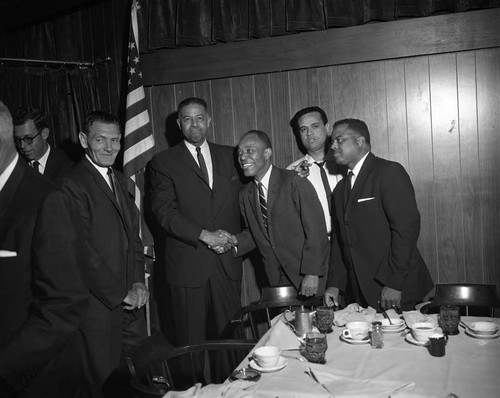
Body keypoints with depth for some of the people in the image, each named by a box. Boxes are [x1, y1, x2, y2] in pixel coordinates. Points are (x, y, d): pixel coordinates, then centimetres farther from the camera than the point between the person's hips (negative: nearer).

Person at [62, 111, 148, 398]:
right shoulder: (72, 185, -14)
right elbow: (84, 253, -17)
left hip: (131, 299, 7)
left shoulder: (118, 179, 12)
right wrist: (121, 295, -11)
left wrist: (138, 283, 2)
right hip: (100, 304, -7)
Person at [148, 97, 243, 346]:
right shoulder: (163, 162, 1)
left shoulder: (229, 156, 12)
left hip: (227, 262, 3)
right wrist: (203, 235, -16)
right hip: (187, 265, -3)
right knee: (191, 342, 5)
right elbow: (164, 211, -8)